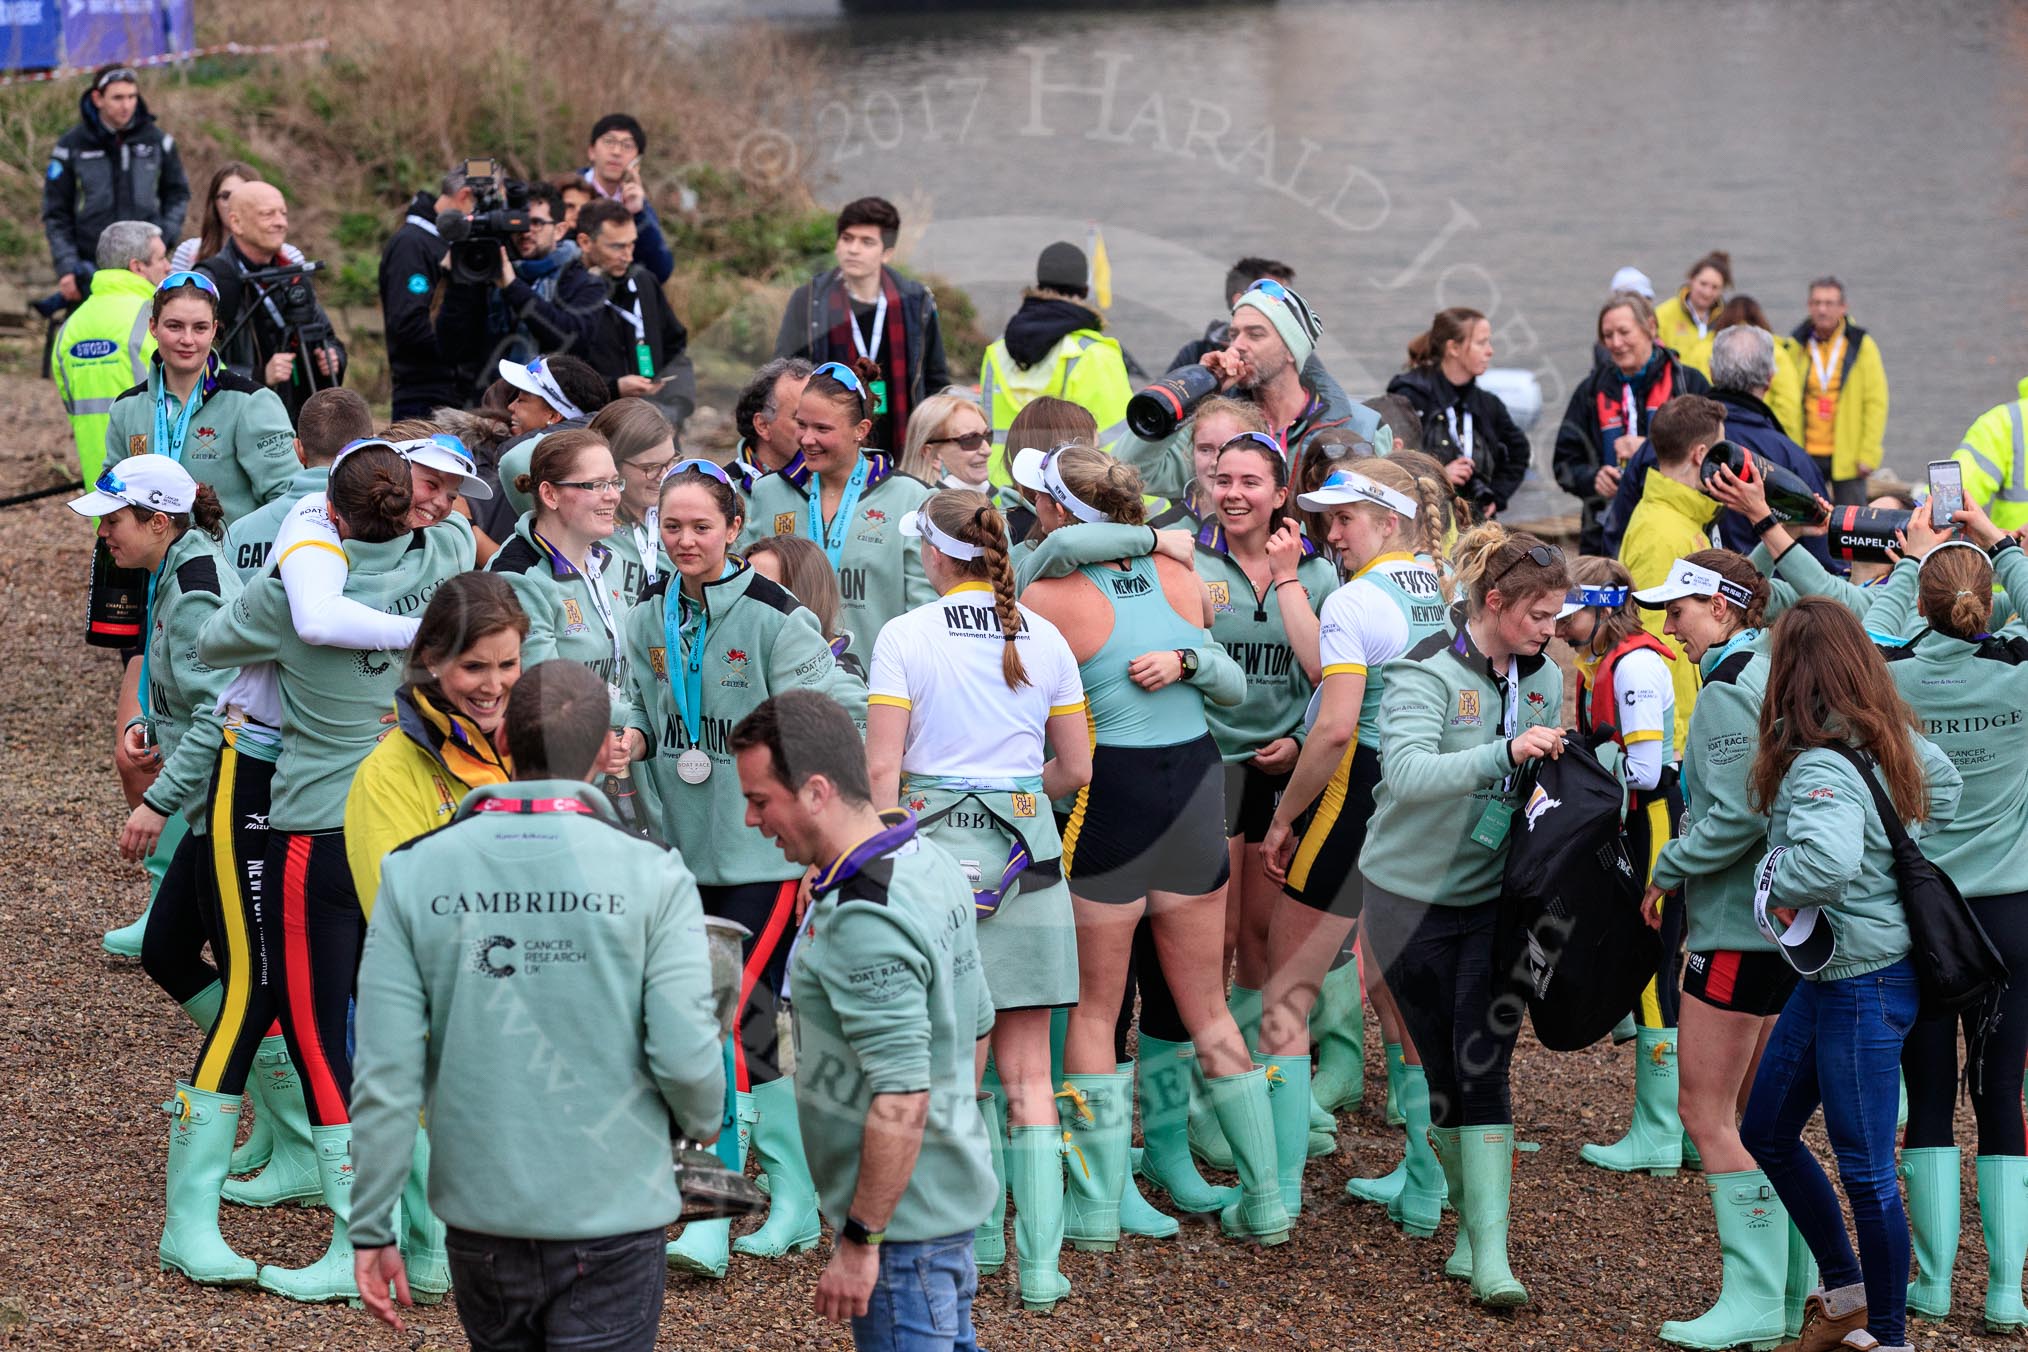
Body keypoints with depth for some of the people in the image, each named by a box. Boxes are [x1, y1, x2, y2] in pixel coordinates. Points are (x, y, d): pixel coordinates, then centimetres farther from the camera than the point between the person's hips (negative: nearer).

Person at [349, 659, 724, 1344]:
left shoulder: (415, 874, -3)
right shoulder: (651, 876, -9)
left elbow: (387, 1075, -6)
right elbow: (685, 1055, -13)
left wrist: (371, 1229, 2)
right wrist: (701, 1124, 10)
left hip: (481, 1217, 3)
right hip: (611, 1220, -3)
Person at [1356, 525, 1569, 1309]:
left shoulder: (1544, 679, 5)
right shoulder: (1429, 671, -14)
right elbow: (1406, 771, -30)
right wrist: (1504, 752, -41)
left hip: (1497, 897, 3)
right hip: (1415, 896, -3)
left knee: (1483, 1068, -9)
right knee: (1442, 1070, 5)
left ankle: (1491, 1253, -12)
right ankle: (1471, 1216, 25)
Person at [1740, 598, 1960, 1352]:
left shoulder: (1821, 766, -24)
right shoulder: (1888, 740, 3)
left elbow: (1830, 858, -42)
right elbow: (1943, 785, 21)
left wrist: (1777, 885, -22)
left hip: (1866, 984, -10)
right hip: (1826, 974, 10)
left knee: (1867, 1169, 2)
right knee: (1766, 1133, 19)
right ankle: (1845, 1290, 32)